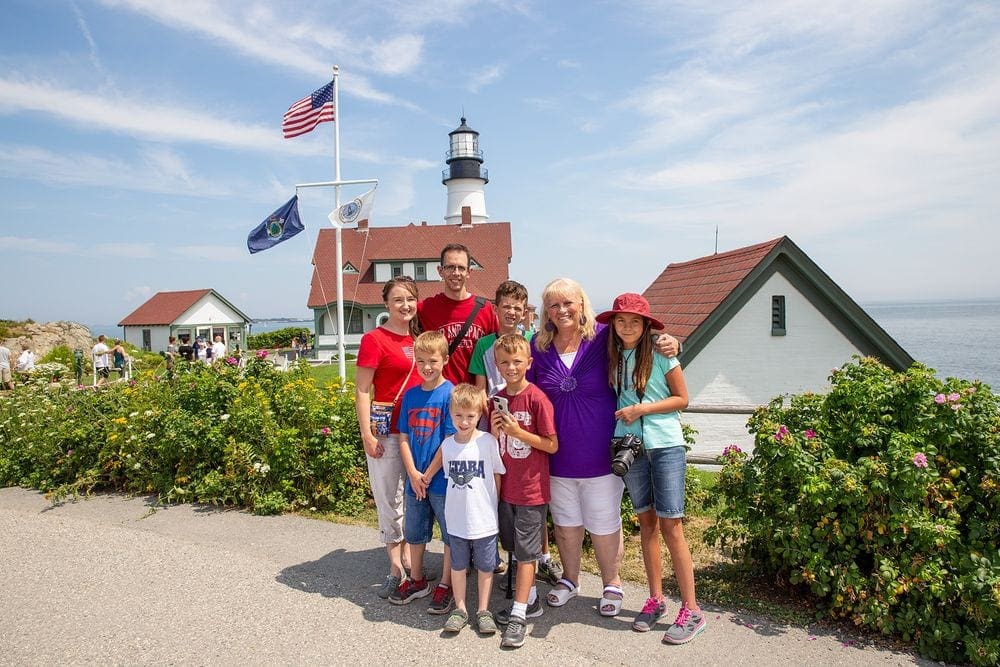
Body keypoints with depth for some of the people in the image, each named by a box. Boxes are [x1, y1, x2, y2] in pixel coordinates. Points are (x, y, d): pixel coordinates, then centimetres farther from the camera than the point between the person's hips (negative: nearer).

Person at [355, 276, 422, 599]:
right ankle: (396, 568, 19)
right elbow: (362, 391, -9)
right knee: (389, 499, 6)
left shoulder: (419, 337, 9)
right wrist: (367, 434, -14)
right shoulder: (374, 339, -8)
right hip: (387, 430, -5)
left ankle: (408, 556, 30)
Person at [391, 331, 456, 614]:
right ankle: (416, 580, 38)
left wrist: (427, 476, -12)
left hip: (444, 479, -5)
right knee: (414, 532, 19)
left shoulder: (450, 393, -13)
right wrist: (413, 474, -8)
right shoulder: (410, 395, 3)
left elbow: (450, 440, -15)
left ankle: (446, 586, 25)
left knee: (451, 535, 8)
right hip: (415, 479, 6)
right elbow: (403, 438, 4)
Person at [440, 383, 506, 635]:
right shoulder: (447, 444, -3)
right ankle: (460, 609, 32)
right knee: (457, 566, 16)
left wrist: (492, 503, -1)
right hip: (456, 521, 3)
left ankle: (483, 610, 29)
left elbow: (498, 476, -1)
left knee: (485, 567, 12)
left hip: (484, 521, -2)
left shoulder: (488, 442, -11)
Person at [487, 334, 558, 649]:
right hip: (506, 487, 6)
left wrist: (518, 432, -21)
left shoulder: (537, 398, -14)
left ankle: (519, 614, 13)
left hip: (532, 488, -6)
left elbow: (552, 445, -13)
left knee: (526, 552, 3)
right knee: (517, 548, 17)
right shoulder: (497, 399, 4)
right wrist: (494, 431, -10)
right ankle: (531, 601, 34)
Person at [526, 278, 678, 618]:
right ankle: (569, 579, 43)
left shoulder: (604, 338, -9)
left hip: (600, 454, -3)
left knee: (604, 524, 12)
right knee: (565, 522, 20)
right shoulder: (538, 346, 0)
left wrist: (668, 344, -20)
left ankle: (612, 584, 37)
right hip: (557, 458, 3)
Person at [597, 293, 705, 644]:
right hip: (629, 446, 4)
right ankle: (656, 599, 24)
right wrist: (623, 414, -3)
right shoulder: (612, 356, 5)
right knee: (646, 522, 12)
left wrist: (641, 409, -13)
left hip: (665, 445, -4)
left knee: (670, 525, -3)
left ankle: (691, 610, 6)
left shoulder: (660, 353, -7)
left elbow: (682, 398, -4)